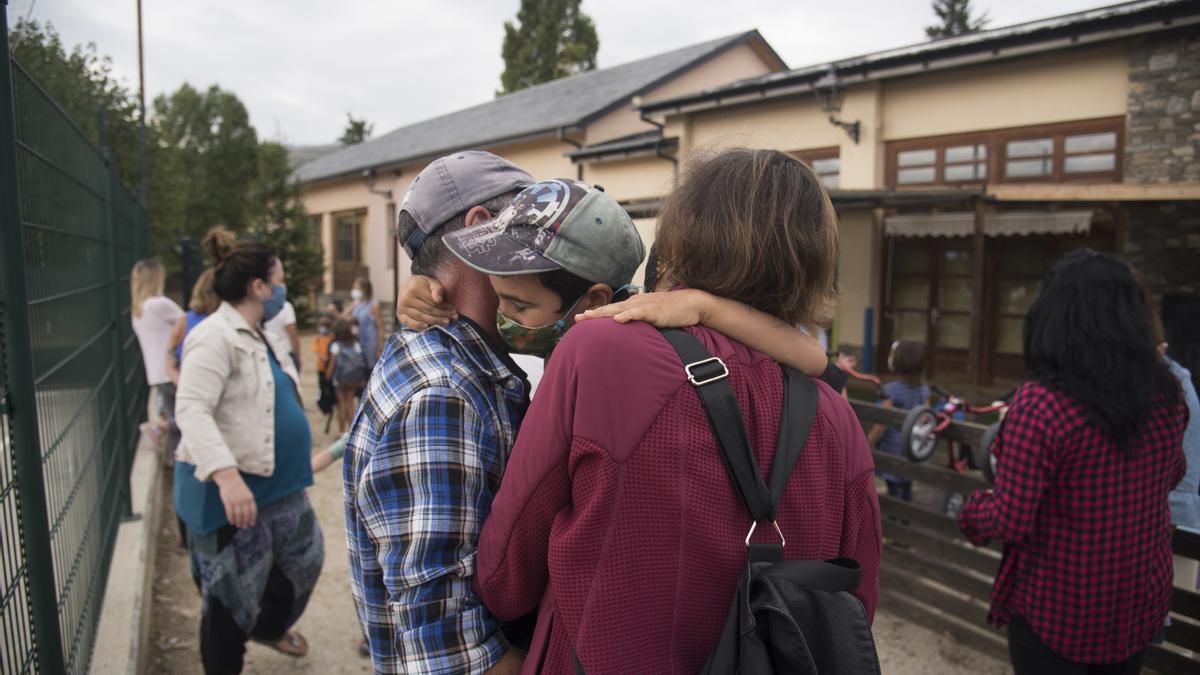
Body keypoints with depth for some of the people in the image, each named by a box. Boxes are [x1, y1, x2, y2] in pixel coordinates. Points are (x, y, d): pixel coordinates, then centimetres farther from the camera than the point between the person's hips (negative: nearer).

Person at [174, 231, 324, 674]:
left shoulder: (260, 337, 12)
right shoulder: (215, 337, -20)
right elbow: (192, 411, -30)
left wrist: (298, 460, 28)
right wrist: (227, 475, -40)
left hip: (276, 482, 10)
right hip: (230, 489, -10)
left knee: (304, 557, 22)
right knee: (231, 590, 6)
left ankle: (269, 625, 47)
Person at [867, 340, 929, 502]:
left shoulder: (893, 389, -17)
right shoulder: (923, 389, 1)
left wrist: (868, 443, -5)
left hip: (893, 448, -6)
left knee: (894, 487, 2)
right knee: (906, 486, 14)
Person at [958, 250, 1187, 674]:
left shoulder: (1039, 403, -26)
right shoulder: (1165, 393, -6)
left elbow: (1010, 524, -23)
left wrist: (972, 513, -3)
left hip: (1057, 607, -6)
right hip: (1142, 600, 6)